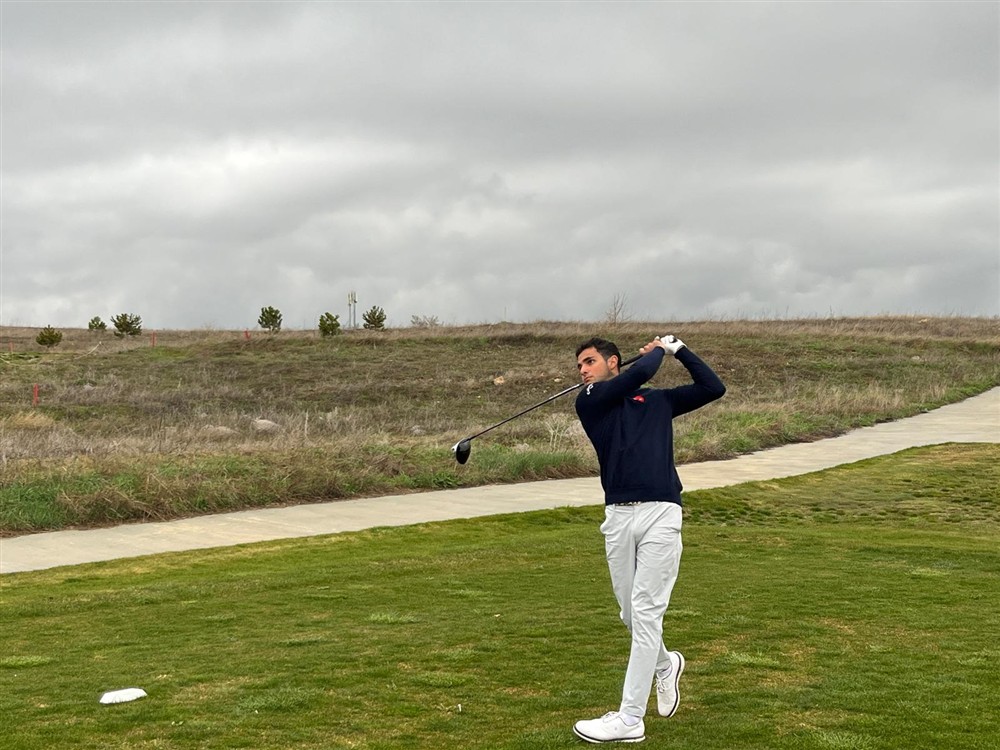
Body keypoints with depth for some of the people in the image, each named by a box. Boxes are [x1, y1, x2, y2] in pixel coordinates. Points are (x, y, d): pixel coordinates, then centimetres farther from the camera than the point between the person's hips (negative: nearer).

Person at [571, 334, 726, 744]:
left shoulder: (659, 400, 17)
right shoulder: (589, 402, 9)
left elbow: (713, 388, 17)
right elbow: (639, 373, -4)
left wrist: (678, 349, 17)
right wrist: (656, 351, 14)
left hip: (661, 513, -2)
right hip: (618, 516, 2)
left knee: (646, 612, -7)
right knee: (631, 613, 8)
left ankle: (630, 719, -5)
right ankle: (665, 665, 40)